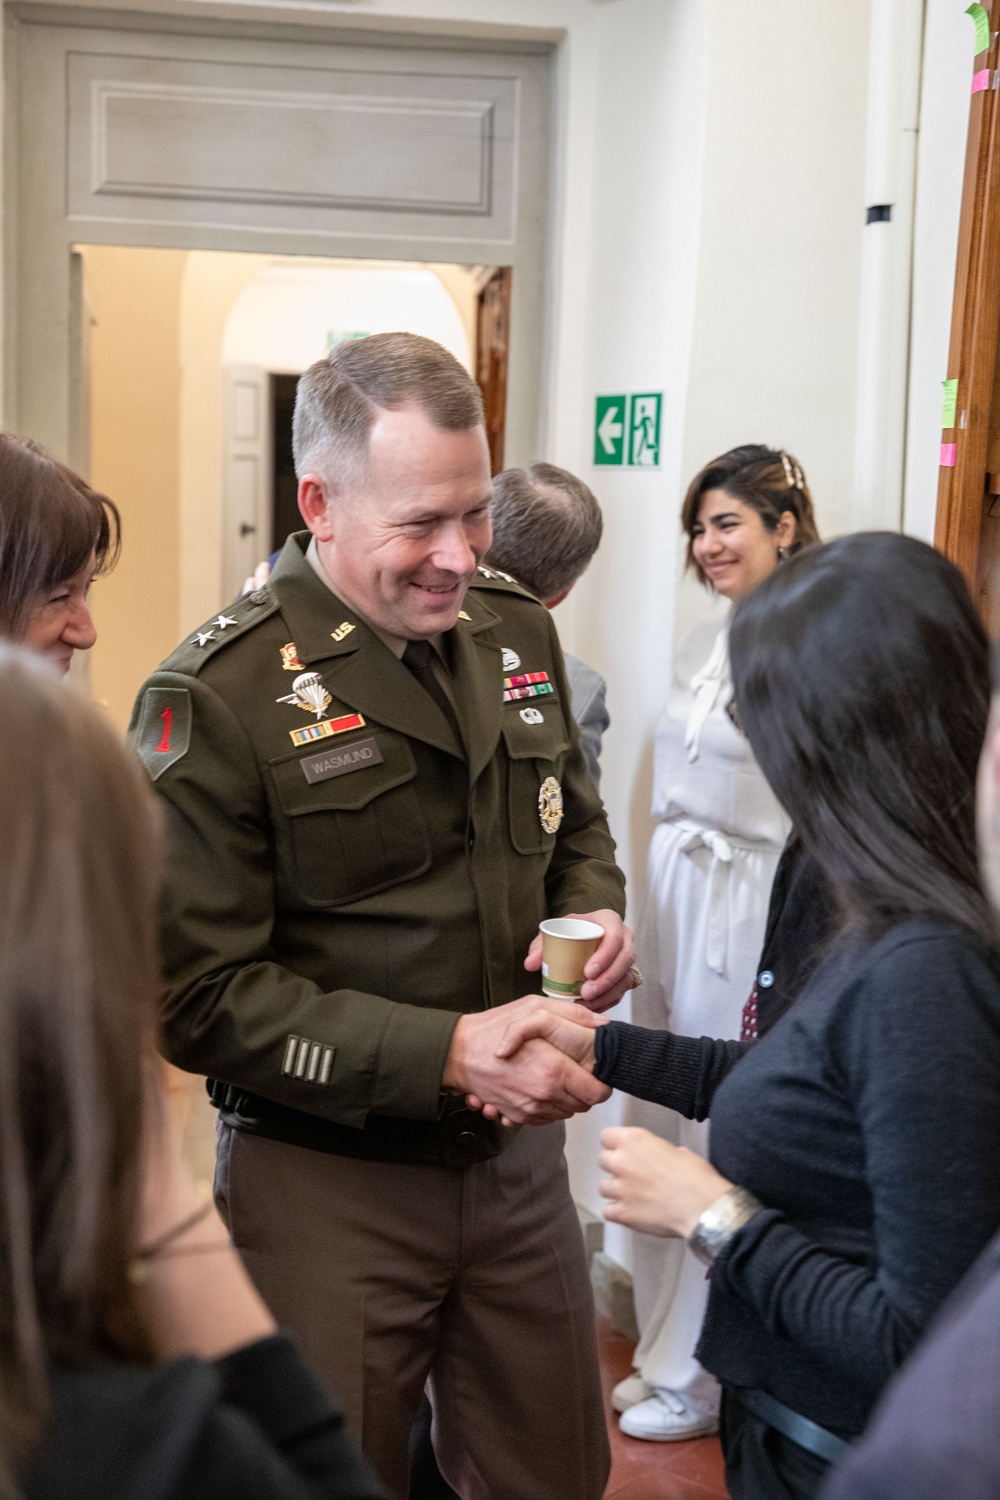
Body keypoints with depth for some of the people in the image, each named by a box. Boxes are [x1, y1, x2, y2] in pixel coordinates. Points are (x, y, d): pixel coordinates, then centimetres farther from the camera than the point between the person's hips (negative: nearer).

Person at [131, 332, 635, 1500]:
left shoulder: (517, 630, 3)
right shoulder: (218, 698, -17)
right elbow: (198, 998, -18)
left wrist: (594, 917, -5)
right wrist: (447, 1052, -24)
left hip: (517, 1158, 6)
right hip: (323, 1184, -5)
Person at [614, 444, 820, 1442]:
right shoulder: (703, 647, 12)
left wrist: (783, 974, -16)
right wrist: (654, 913, 17)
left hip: (751, 920, -7)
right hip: (673, 906, 8)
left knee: (722, 1149, 2)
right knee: (658, 1135, 13)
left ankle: (701, 1379, 20)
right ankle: (664, 1351, 30)